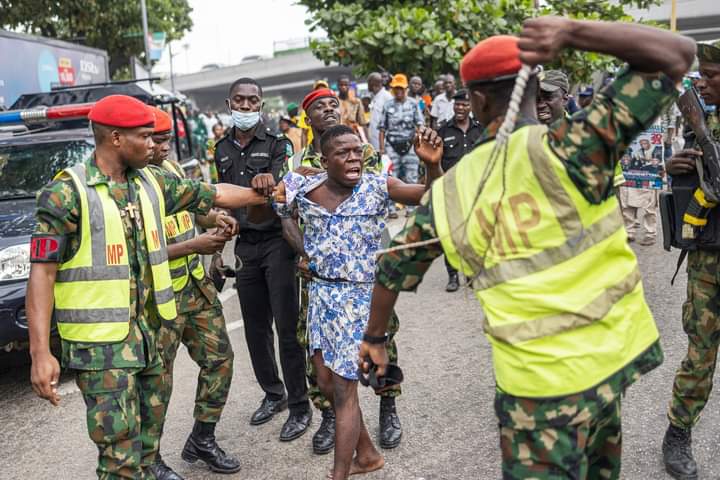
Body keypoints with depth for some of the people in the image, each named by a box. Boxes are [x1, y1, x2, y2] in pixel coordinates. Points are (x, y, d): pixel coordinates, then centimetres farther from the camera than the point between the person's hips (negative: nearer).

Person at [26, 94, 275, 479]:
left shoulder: (153, 183, 6)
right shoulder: (66, 193, -12)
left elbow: (215, 194, 17)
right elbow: (42, 274, -14)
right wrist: (40, 352, -19)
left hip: (148, 336, 7)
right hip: (100, 345, -6)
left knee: (147, 442, 16)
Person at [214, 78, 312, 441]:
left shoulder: (277, 143, -3)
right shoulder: (223, 149, 13)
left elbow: (285, 181, -21)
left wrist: (268, 178, -46)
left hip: (277, 241, -5)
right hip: (244, 246, 6)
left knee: (287, 327, -5)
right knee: (255, 328, 12)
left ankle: (299, 406, 6)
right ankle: (273, 394, 29)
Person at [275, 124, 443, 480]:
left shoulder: (378, 187, -12)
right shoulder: (304, 188, -3)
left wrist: (432, 165, -41)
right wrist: (304, 252, 1)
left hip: (358, 295, -5)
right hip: (320, 292, 6)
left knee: (343, 389, -3)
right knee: (326, 382, 15)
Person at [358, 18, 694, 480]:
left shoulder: (449, 190, -3)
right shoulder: (566, 149, -14)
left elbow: (393, 270, 10)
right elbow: (678, 53, -10)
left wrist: (374, 338, 27)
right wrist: (572, 31, -19)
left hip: (534, 375, 0)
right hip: (610, 350, 1)